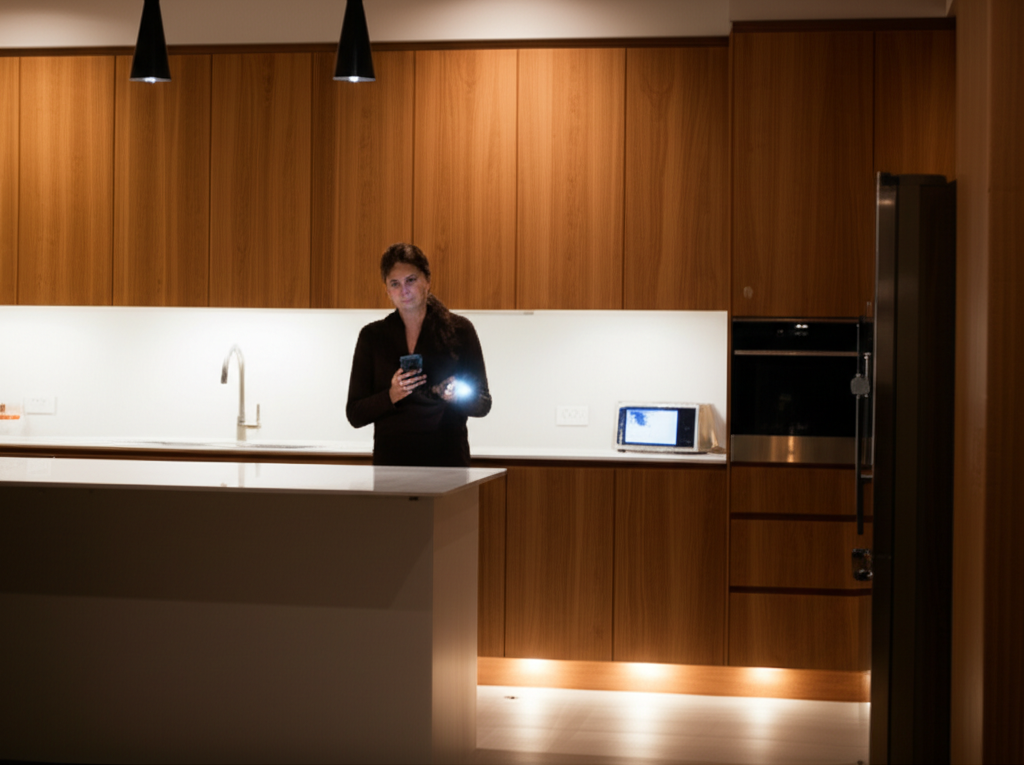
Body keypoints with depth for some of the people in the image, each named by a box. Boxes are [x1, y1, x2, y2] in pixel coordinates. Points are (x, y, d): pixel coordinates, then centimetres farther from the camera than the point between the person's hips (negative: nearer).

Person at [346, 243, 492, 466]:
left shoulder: (459, 330, 4)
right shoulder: (372, 336, 7)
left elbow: (483, 403, 7)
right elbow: (355, 414, 5)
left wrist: (455, 397, -15)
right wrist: (392, 395, -13)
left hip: (447, 460, -1)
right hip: (391, 461, 1)